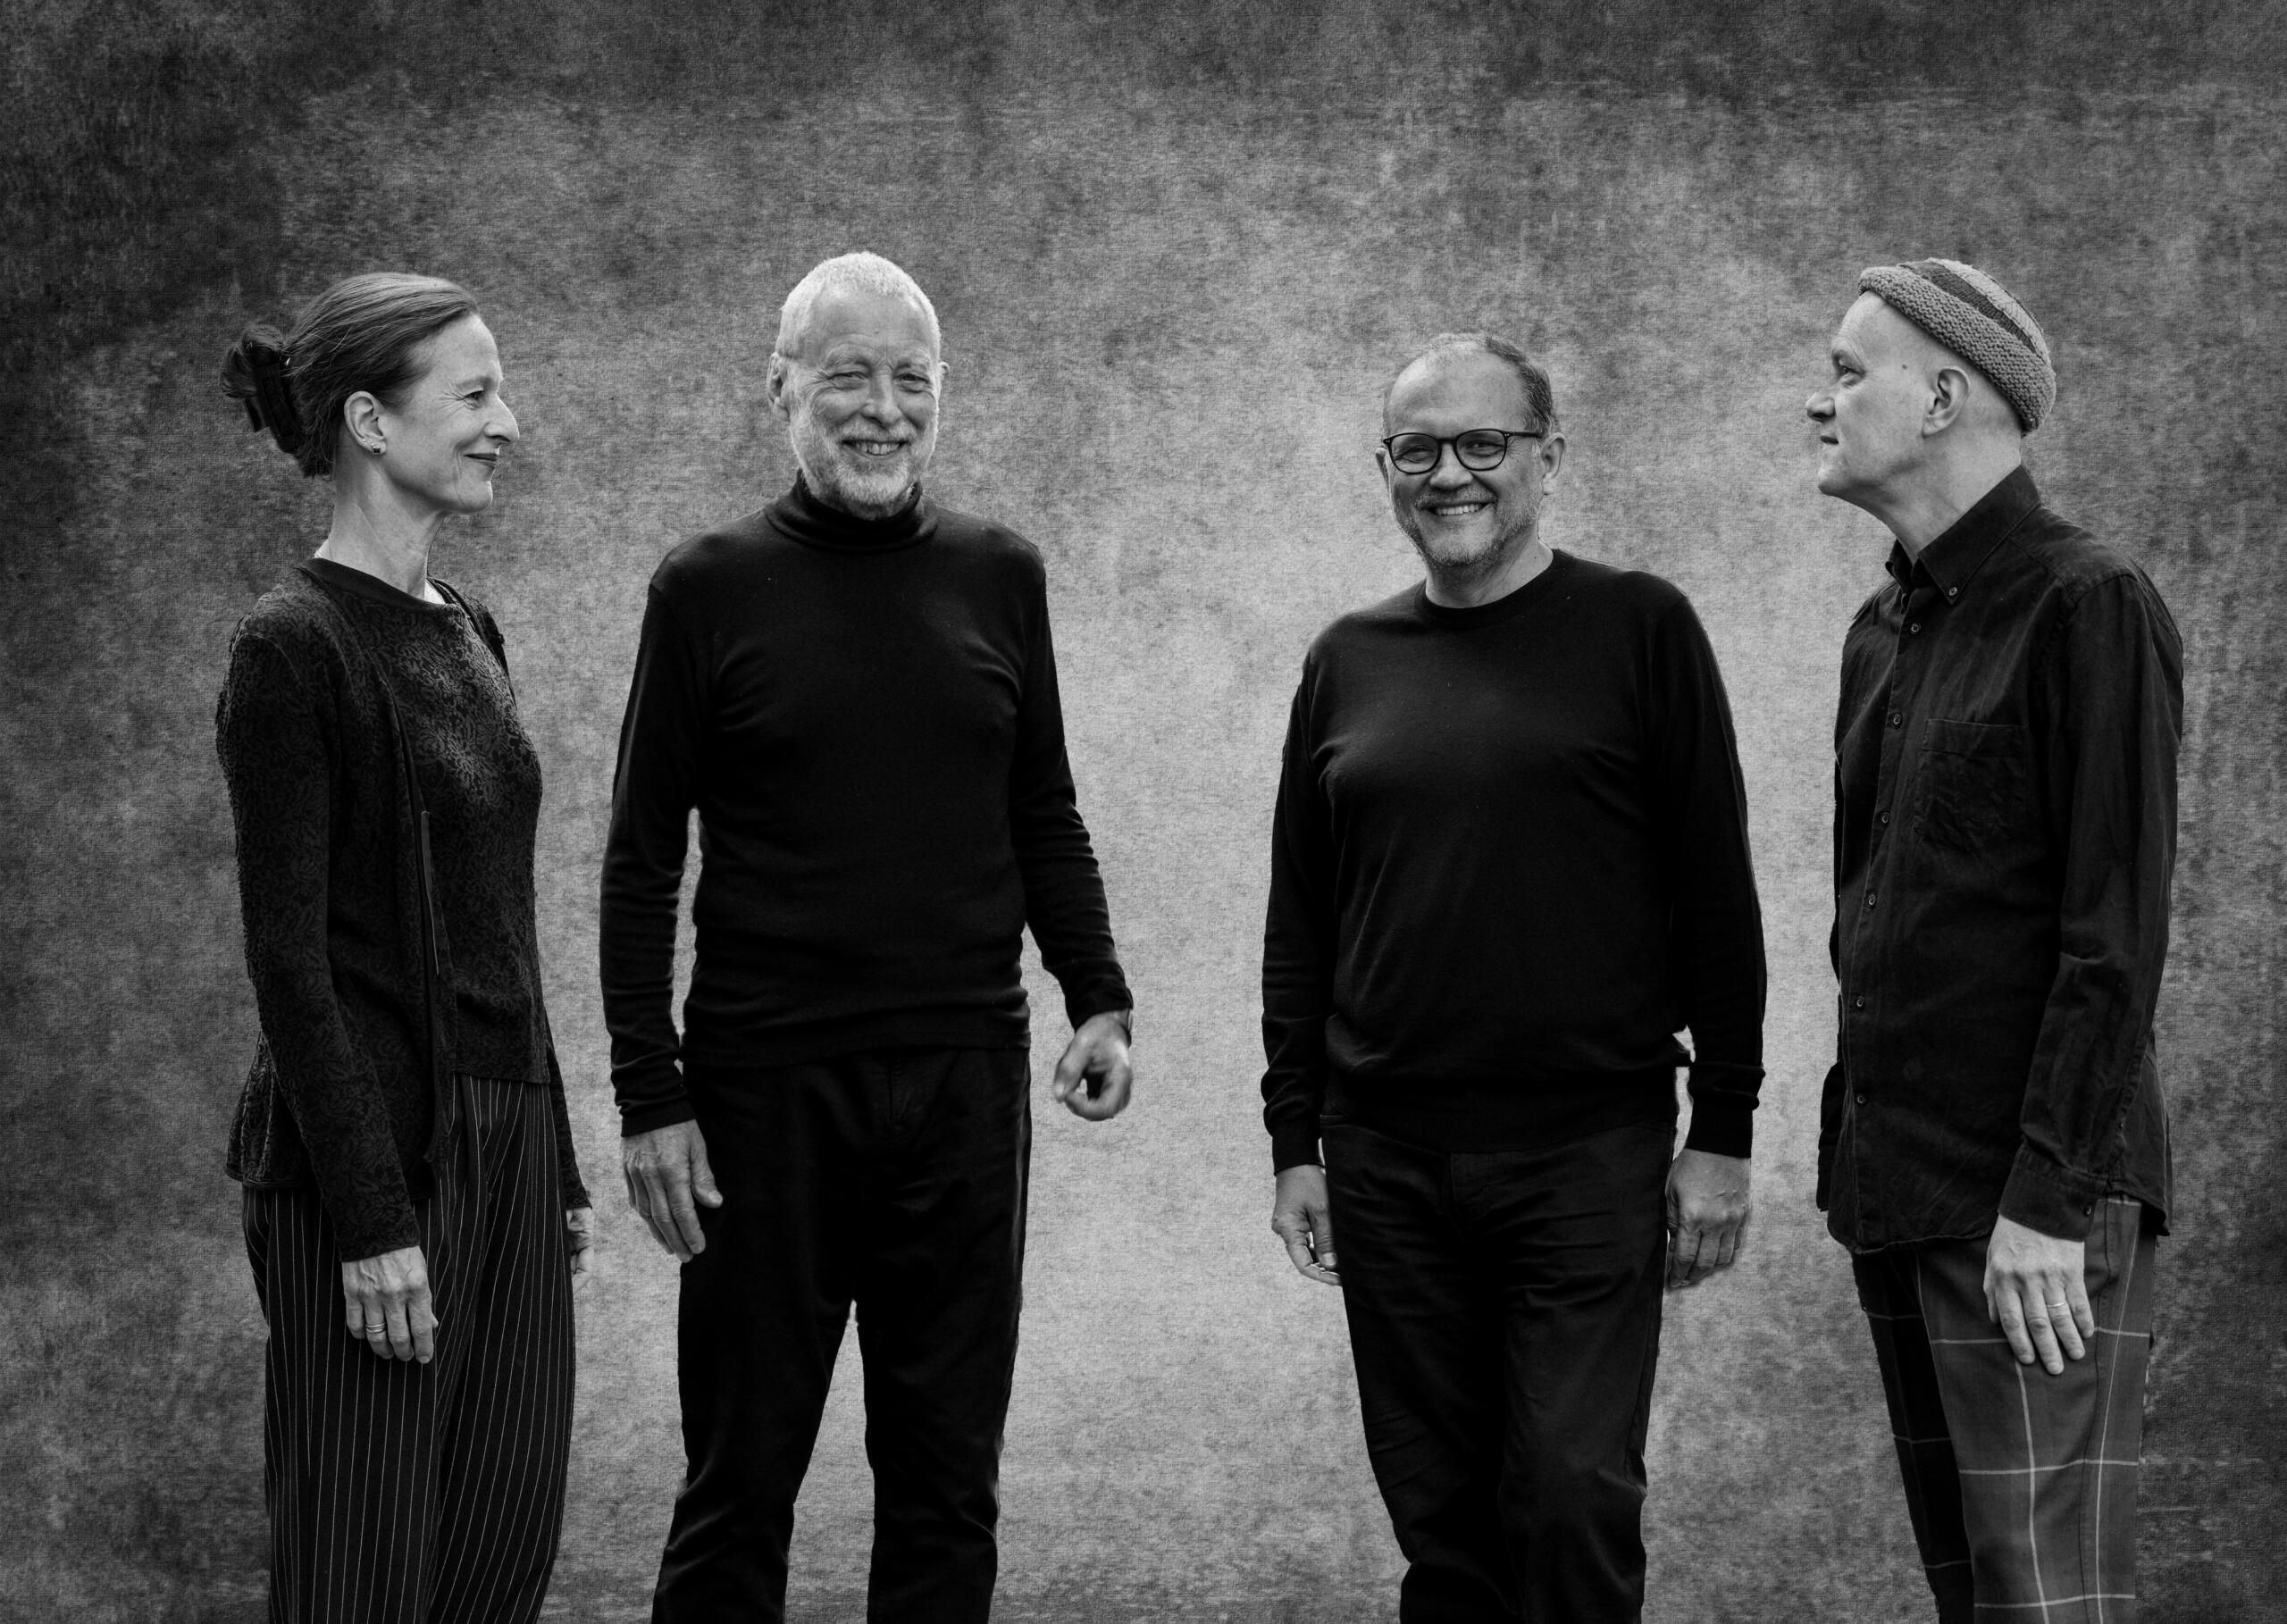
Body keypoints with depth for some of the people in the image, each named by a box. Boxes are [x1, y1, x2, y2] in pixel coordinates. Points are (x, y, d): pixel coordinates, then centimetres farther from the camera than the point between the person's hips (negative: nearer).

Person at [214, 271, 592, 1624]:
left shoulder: (469, 634, 13)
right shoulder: (296, 648, -12)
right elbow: (288, 954, -15)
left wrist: (558, 1169, 16)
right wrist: (370, 1218, -19)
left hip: (506, 1142, 8)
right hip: (371, 1148, -8)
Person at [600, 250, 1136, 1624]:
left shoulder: (1000, 576, 6)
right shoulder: (711, 586, -1)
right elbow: (643, 860, -1)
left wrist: (1098, 995, 0)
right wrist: (649, 1093, -6)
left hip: (966, 1085, 3)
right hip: (763, 1086, -2)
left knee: (949, 1482, 9)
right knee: (742, 1477, 6)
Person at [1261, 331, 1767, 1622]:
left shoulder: (1639, 631, 0)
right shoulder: (1350, 662, 10)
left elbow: (1716, 895, -1)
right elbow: (1299, 923, 13)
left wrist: (1724, 1130, -5)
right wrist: (1296, 1142, 9)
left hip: (1589, 1152, -3)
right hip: (1385, 1160, 3)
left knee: (1576, 1497, -6)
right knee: (1438, 1515, 8)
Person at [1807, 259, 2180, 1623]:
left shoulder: (2090, 606, -8)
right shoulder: (1884, 632, 16)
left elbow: (2118, 933, -14)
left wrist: (2051, 1197, -19)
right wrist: (1858, 1152, 13)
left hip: (2034, 1201, -8)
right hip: (1897, 1189, 8)